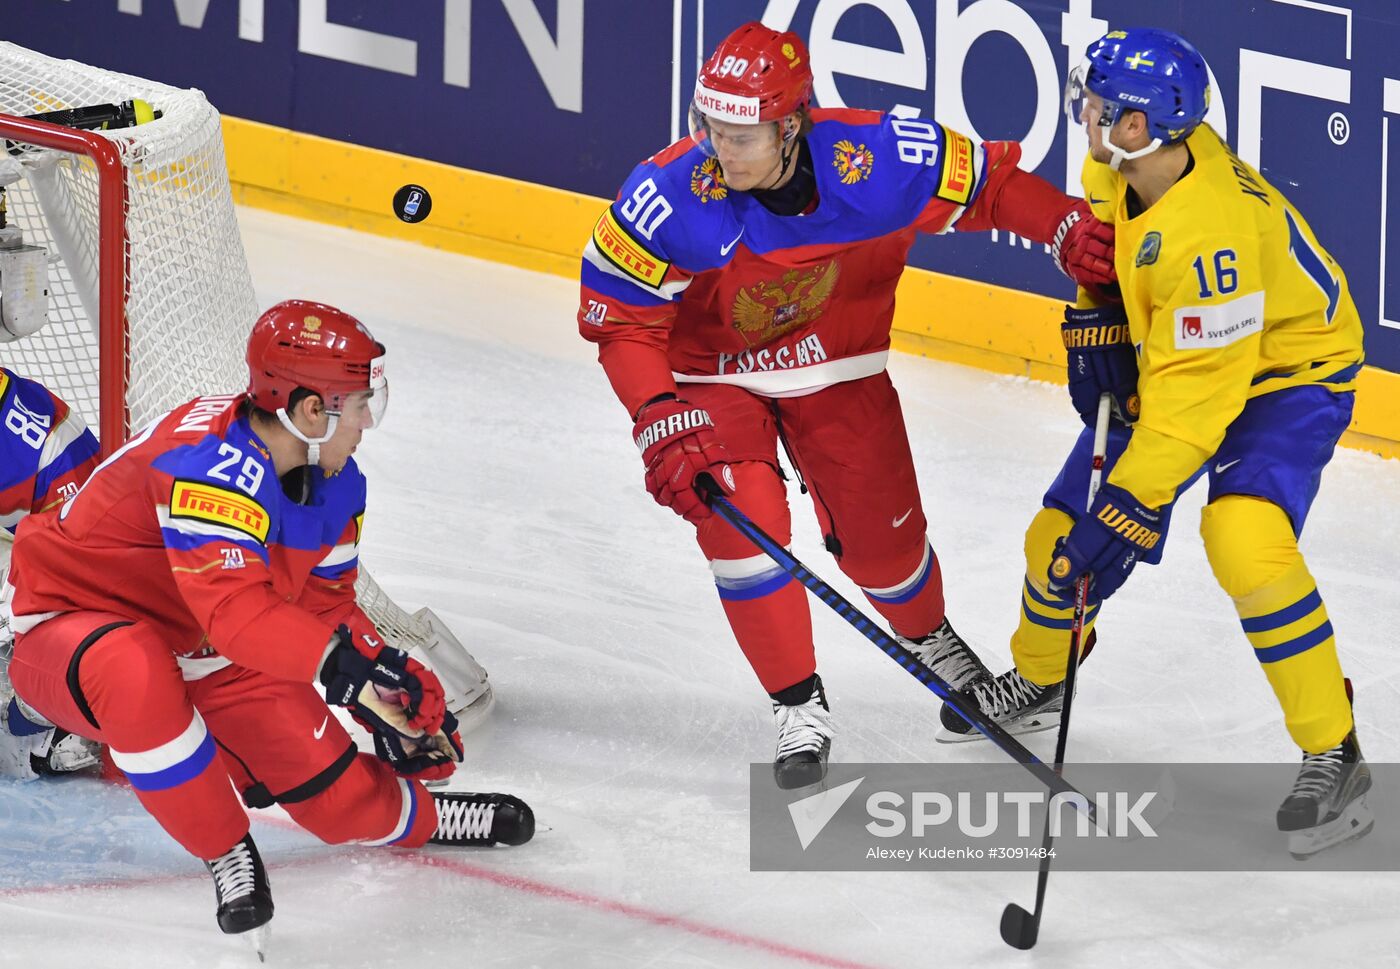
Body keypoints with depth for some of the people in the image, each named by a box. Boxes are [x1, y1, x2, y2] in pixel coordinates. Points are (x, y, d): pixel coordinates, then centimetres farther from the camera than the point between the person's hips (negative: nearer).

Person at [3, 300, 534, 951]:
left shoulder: (335, 485, -2)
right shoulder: (214, 463, -33)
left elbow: (325, 603, 10)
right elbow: (236, 610, -42)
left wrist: (393, 697, -1)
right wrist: (352, 665, -48)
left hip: (205, 658, 8)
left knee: (343, 801, 1)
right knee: (133, 674, -44)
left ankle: (419, 816, 38)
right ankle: (225, 853, -26)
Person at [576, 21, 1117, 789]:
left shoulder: (871, 161, -30)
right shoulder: (670, 197, -32)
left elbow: (989, 184, -12)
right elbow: (620, 322, -21)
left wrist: (1070, 230, -26)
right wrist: (664, 425, -30)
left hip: (837, 366, 1)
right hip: (712, 373, -1)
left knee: (881, 538, 8)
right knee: (742, 520, -21)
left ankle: (931, 640, 44)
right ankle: (799, 707, -2)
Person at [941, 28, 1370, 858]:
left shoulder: (1208, 230, -40)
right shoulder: (1118, 169, -15)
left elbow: (1196, 395, -37)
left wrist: (1125, 508, -36)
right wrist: (1097, 326, -2)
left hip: (1290, 370, -8)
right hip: (1168, 355, 8)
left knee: (1244, 540, -32)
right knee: (1062, 531, 9)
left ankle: (1335, 759, -20)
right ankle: (1036, 681, 40)